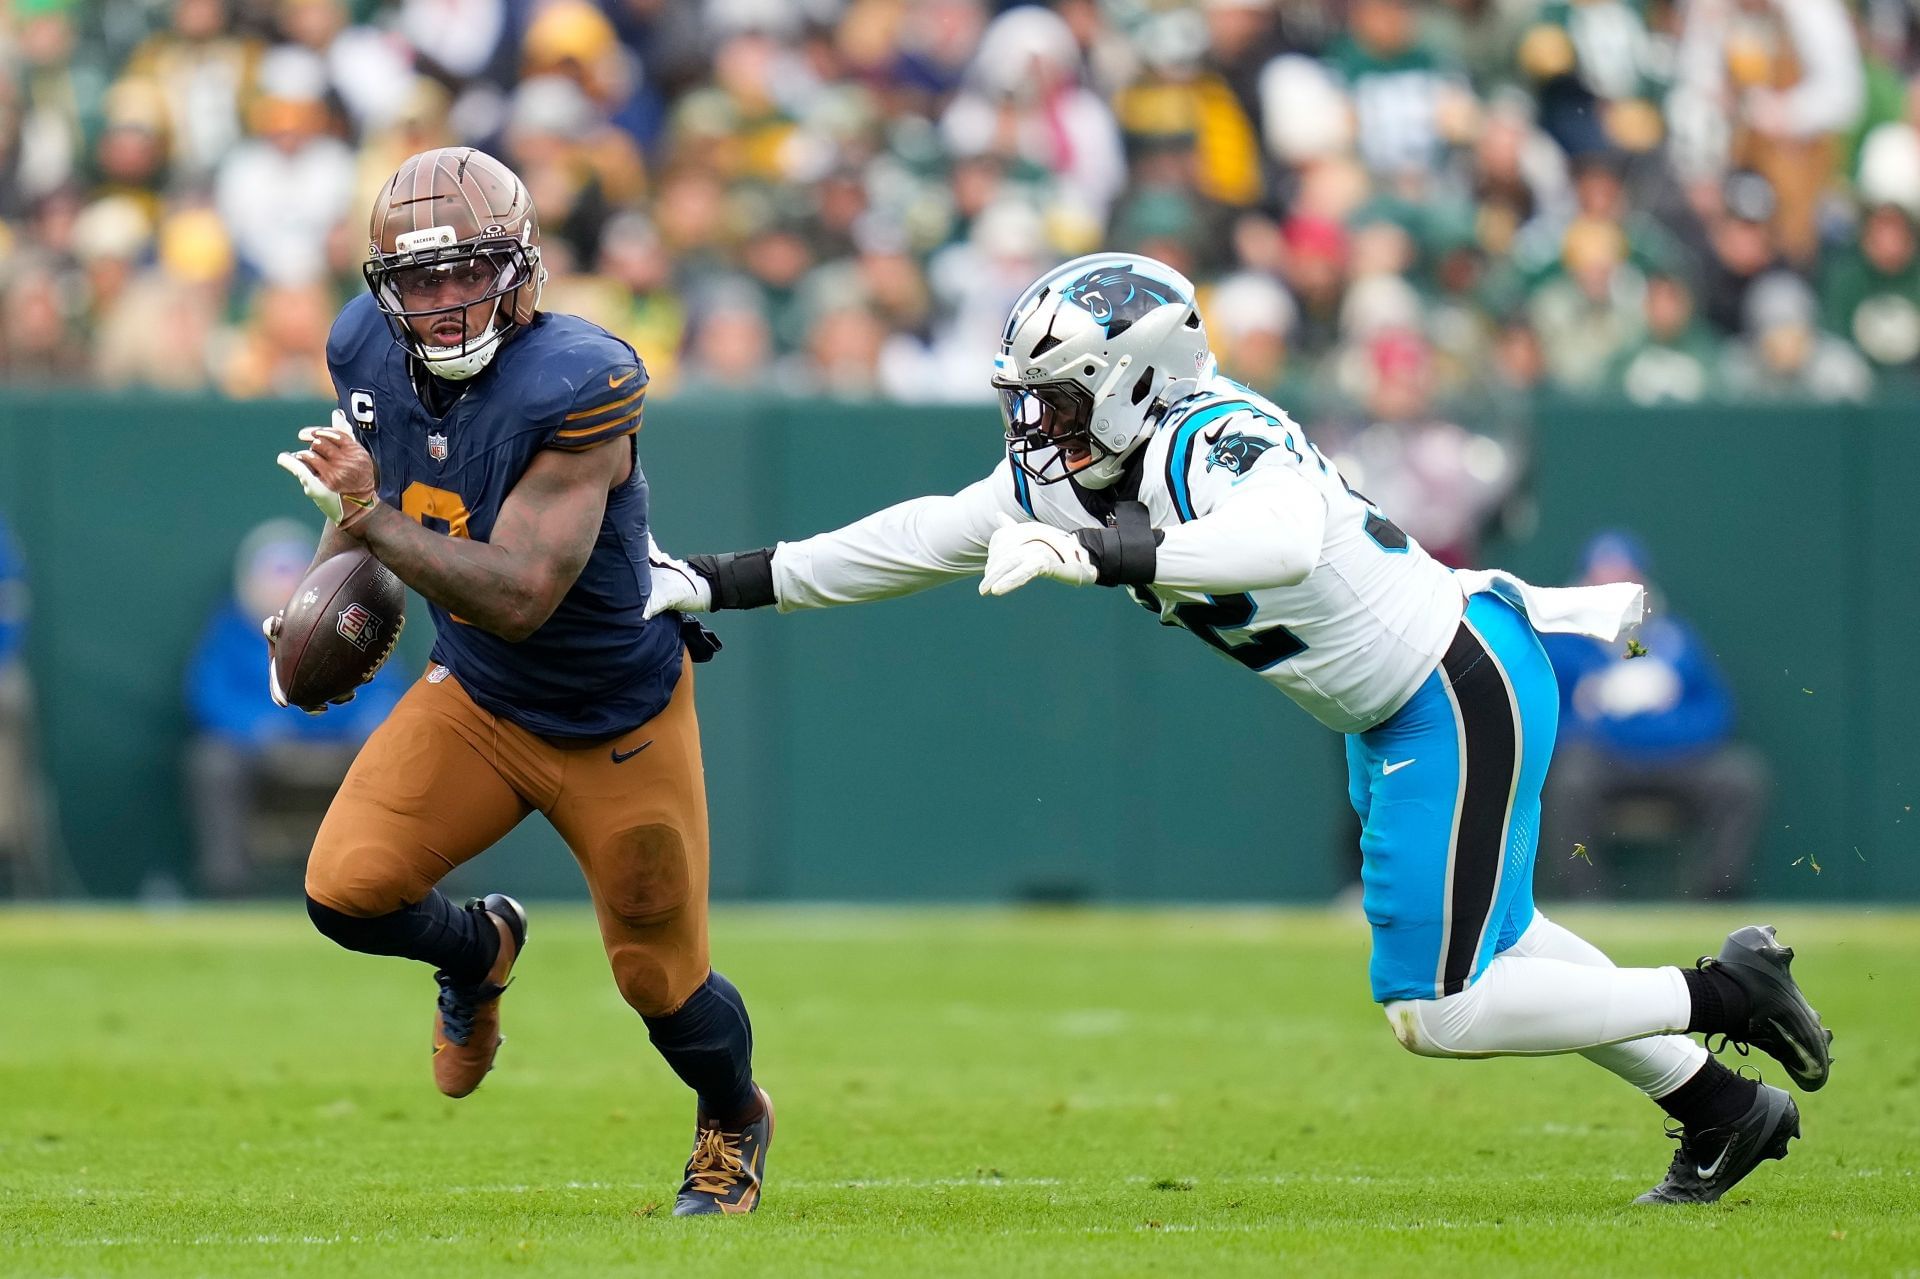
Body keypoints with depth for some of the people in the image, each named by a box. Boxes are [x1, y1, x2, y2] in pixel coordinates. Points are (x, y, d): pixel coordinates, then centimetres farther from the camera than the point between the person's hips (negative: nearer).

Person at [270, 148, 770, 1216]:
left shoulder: (577, 388, -33)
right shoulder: (372, 349, -12)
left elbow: (521, 596, -37)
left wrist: (373, 517, -43)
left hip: (621, 724, -4)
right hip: (476, 700, 5)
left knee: (663, 979, 7)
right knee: (347, 890, -16)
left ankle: (736, 1121, 42)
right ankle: (479, 950, 21)